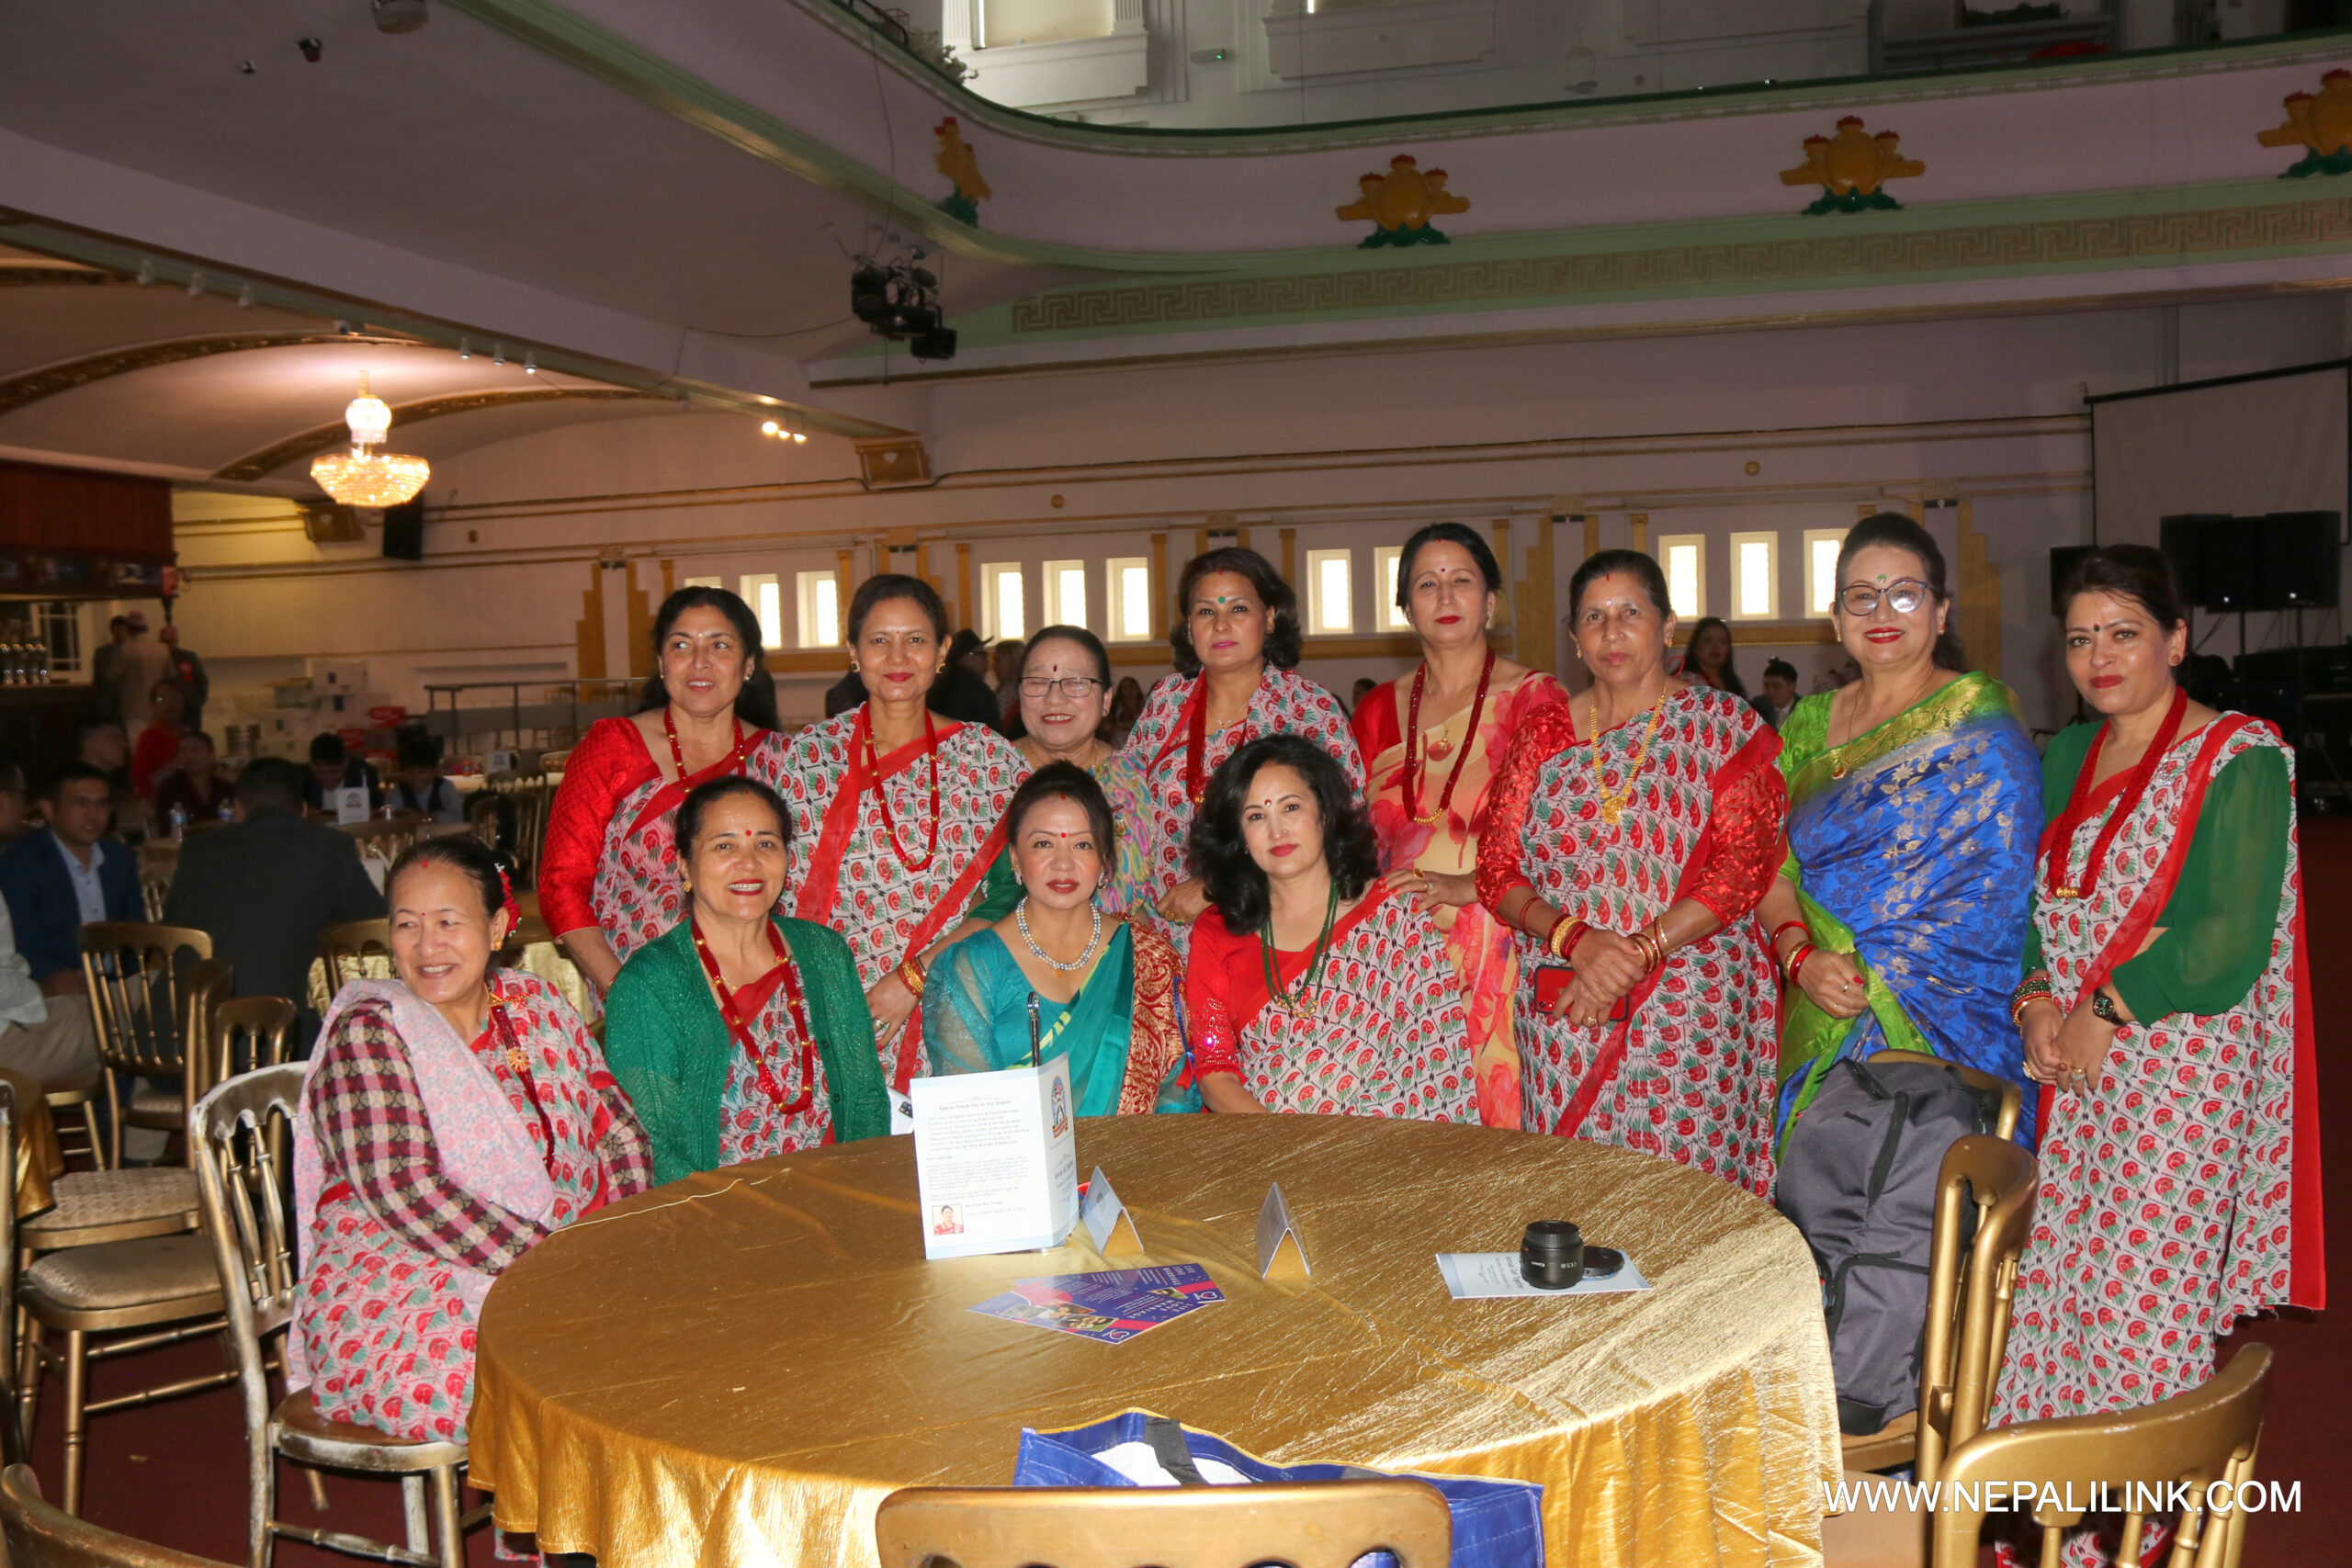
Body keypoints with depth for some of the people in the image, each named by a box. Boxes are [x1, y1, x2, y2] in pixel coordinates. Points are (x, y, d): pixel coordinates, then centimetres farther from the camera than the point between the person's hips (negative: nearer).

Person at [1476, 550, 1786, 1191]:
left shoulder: (1727, 726, 2)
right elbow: (1497, 870, 5)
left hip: (1688, 1011, -2)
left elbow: (1745, 865, -7)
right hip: (1559, 1015, 3)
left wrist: (1637, 953, -17)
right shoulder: (1543, 734, 10)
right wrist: (1575, 938, -14)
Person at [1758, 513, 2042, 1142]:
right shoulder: (1810, 723, 12)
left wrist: (1866, 978, -17)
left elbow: (1987, 902, -11)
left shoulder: (1980, 722, -4)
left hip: (1938, 1028, -4)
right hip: (1819, 1031, 4)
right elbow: (1773, 864, 8)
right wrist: (1800, 955, -11)